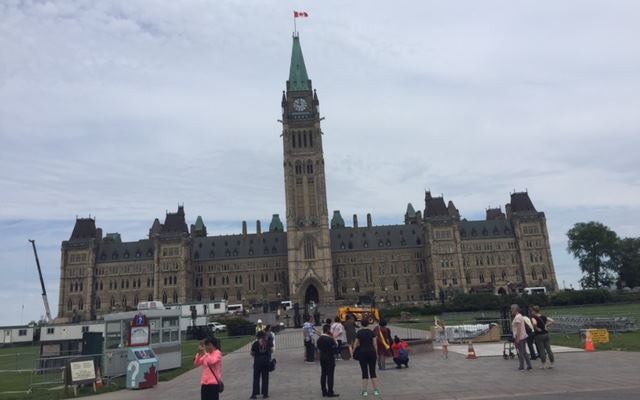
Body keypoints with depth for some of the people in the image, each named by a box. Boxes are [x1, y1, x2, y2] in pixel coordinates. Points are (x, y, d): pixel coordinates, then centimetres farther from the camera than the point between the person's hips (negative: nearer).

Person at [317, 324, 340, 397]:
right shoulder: (330, 339, -19)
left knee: (323, 374, 11)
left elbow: (318, 348, 9)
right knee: (330, 375, -2)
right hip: (330, 358, -7)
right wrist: (333, 338, -6)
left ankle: (324, 392, 17)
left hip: (322, 358, 7)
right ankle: (330, 392, 1)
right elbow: (335, 346, -14)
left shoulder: (319, 339, 4)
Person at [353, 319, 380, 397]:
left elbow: (356, 344, -1)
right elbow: (375, 344, 1)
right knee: (373, 371, 8)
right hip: (371, 352, 2)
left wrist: (353, 351, 13)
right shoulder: (371, 332, 2)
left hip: (362, 352, -2)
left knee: (364, 372, 4)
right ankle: (376, 390, 7)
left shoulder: (359, 332, -3)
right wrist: (376, 352, 9)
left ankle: (364, 391, 5)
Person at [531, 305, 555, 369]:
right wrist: (546, 326, 6)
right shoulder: (544, 317, 7)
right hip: (546, 334, 6)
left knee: (541, 350, 2)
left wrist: (536, 328, -14)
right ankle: (551, 363, 15)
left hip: (539, 335, -6)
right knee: (548, 349, 10)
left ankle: (544, 364, 6)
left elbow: (534, 323, -32)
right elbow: (552, 321, 5)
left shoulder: (534, 318, -12)